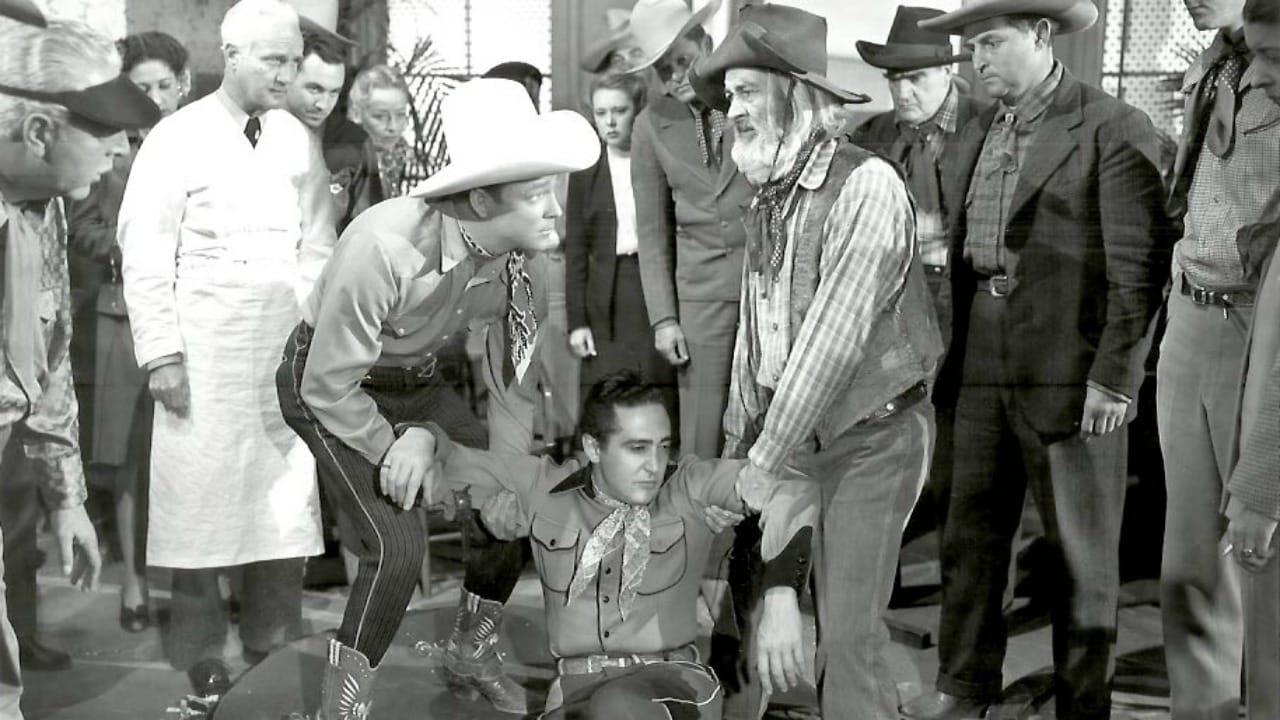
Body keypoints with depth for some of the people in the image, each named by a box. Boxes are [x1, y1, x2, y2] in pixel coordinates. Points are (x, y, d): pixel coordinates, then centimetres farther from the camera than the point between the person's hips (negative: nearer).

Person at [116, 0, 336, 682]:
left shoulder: (298, 140, 8)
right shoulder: (177, 138, -3)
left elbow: (317, 248, 10)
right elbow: (144, 255, -5)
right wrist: (161, 354, -10)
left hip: (286, 347, 3)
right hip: (204, 350, -3)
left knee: (285, 493, 3)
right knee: (201, 495, 2)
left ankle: (273, 646, 15)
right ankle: (198, 651, 17)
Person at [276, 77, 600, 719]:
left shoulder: (521, 263, -17)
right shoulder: (387, 247, -37)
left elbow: (513, 390, -6)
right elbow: (327, 387, -27)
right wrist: (393, 449, -15)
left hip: (411, 383, 6)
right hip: (325, 385, -6)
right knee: (398, 541, -21)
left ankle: (473, 658, 26)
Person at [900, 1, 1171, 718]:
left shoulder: (1114, 129, -7)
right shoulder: (977, 132, 13)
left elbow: (1140, 263, -11)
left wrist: (1114, 376, -14)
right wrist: (952, 357, 11)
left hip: (1071, 370, -6)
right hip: (984, 366, 6)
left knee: (1081, 551, 6)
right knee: (971, 534, 14)